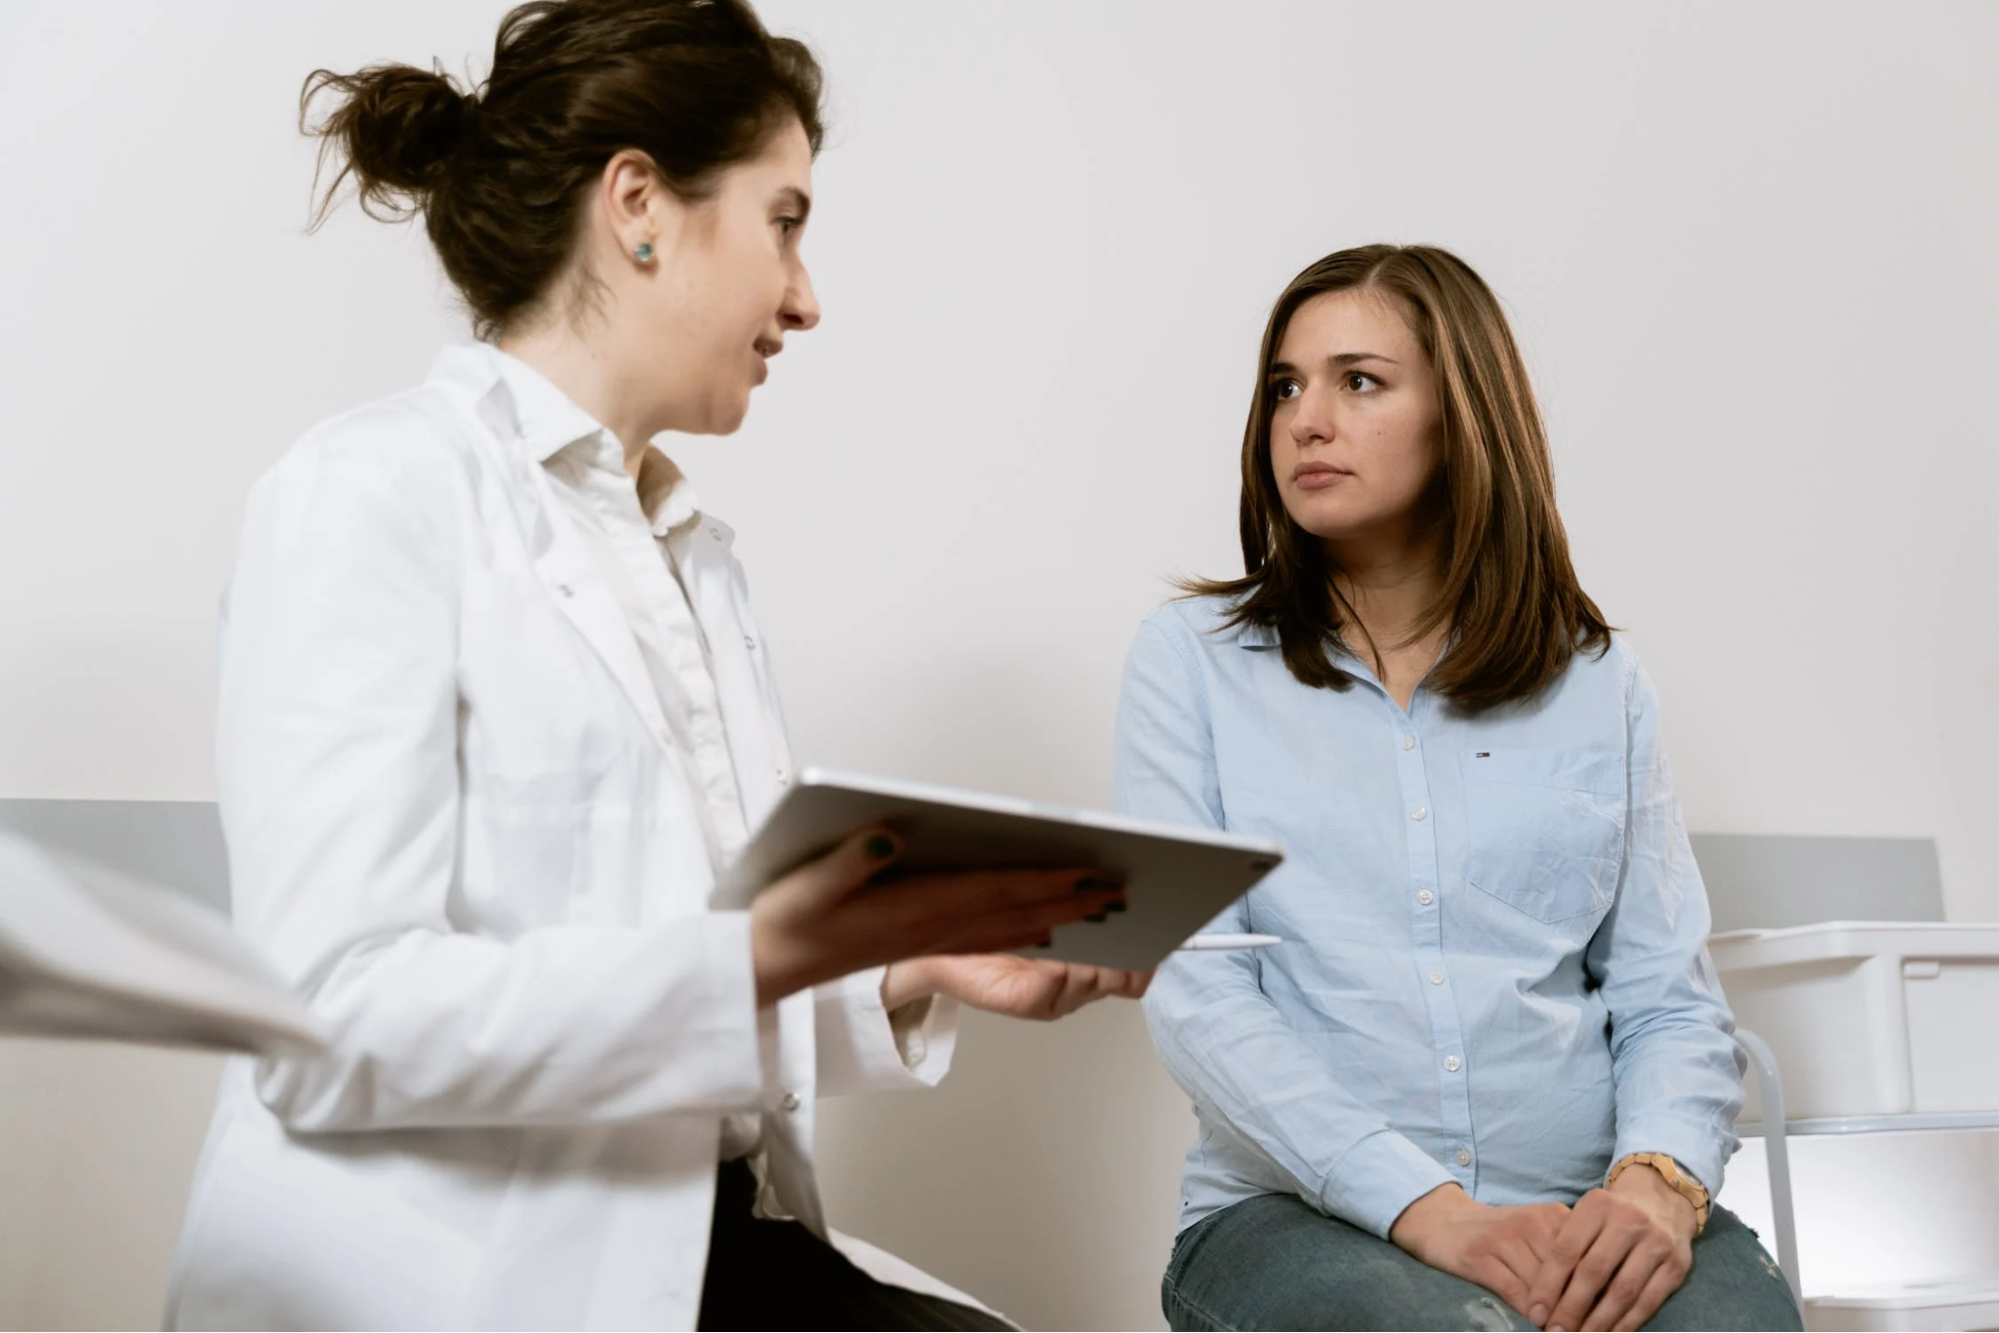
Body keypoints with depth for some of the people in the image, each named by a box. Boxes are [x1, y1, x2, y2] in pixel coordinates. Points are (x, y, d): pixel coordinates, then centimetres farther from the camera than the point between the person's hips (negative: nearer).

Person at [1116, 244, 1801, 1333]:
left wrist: (1660, 1179, -14)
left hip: (1585, 1215, 2)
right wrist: (1428, 1210, -17)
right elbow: (1190, 989, -5)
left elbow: (1670, 999, 9)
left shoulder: (1597, 680, 12)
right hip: (1299, 1215, -2)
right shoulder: (1193, 658, 5)